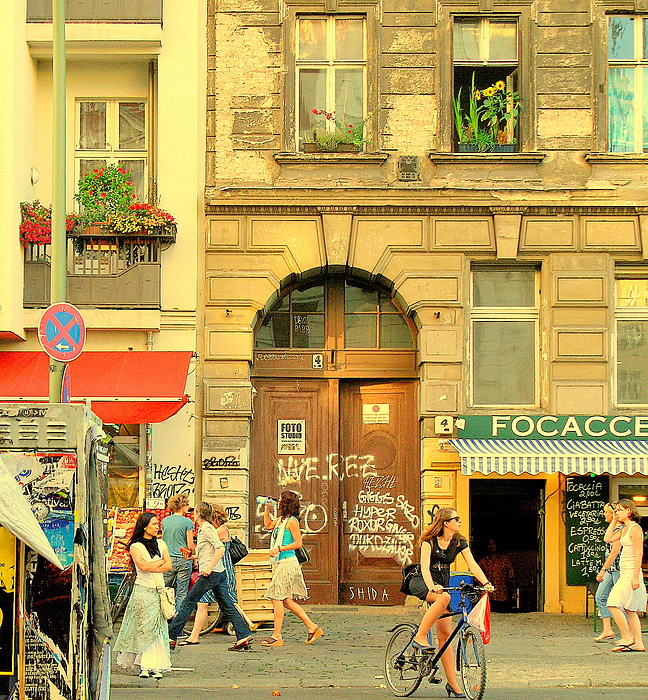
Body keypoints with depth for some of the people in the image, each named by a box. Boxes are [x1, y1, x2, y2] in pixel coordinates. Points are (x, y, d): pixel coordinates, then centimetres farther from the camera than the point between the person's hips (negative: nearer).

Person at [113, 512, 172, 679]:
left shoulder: (161, 544, 14)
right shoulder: (136, 546, 0)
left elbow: (169, 566, 5)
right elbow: (142, 566, -14)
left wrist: (150, 567, -7)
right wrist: (160, 561, -1)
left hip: (159, 590, 4)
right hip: (143, 591, -4)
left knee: (158, 629, -1)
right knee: (144, 629, -7)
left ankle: (155, 666, -2)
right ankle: (145, 666, -5)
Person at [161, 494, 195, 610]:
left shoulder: (164, 521, 5)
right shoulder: (187, 522, -8)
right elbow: (190, 546, -7)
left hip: (168, 559, 3)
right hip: (184, 560, -3)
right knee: (182, 593, 2)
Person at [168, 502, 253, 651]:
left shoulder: (207, 528, -10)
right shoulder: (203, 529, 18)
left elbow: (220, 548, -21)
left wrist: (209, 567, -23)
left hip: (211, 573, -10)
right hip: (220, 573, 10)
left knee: (188, 603, -3)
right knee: (227, 606, 7)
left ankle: (171, 637, 0)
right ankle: (244, 637, 1)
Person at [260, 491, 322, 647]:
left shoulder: (292, 521, -10)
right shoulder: (280, 520, 16)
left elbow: (298, 543, -15)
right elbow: (268, 525, 34)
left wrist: (279, 549, -20)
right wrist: (266, 509, 24)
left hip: (287, 563, -9)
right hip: (281, 564, 9)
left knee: (277, 598, -8)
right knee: (286, 601, 10)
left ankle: (277, 636, -5)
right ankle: (312, 627, 15)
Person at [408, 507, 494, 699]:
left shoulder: (459, 542, 1)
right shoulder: (429, 541, -14)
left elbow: (472, 564, -8)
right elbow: (425, 566, -26)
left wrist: (486, 583, -26)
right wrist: (431, 586, -44)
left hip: (442, 583, 5)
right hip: (421, 583, -5)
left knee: (445, 634, -3)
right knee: (444, 597, -39)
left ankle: (453, 684, -2)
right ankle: (420, 637, -29)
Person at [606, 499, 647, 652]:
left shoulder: (635, 529, -12)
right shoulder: (624, 529, 15)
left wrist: (635, 577, -21)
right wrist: (614, 521, 16)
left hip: (631, 572, -10)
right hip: (625, 574, 10)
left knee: (613, 603, -16)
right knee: (629, 610, 8)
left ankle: (627, 638, -11)